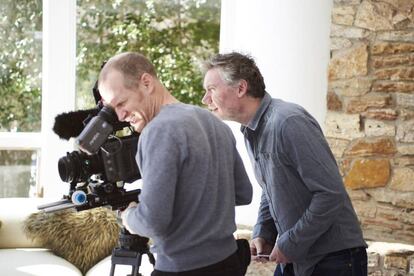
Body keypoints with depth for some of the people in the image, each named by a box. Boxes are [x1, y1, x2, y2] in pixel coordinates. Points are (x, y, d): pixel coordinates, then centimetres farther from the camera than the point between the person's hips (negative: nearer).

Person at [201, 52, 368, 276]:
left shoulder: (289, 122, -22)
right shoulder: (251, 132, 7)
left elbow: (331, 193, -25)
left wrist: (289, 245, -18)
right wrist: (262, 233, 3)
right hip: (293, 257, 8)